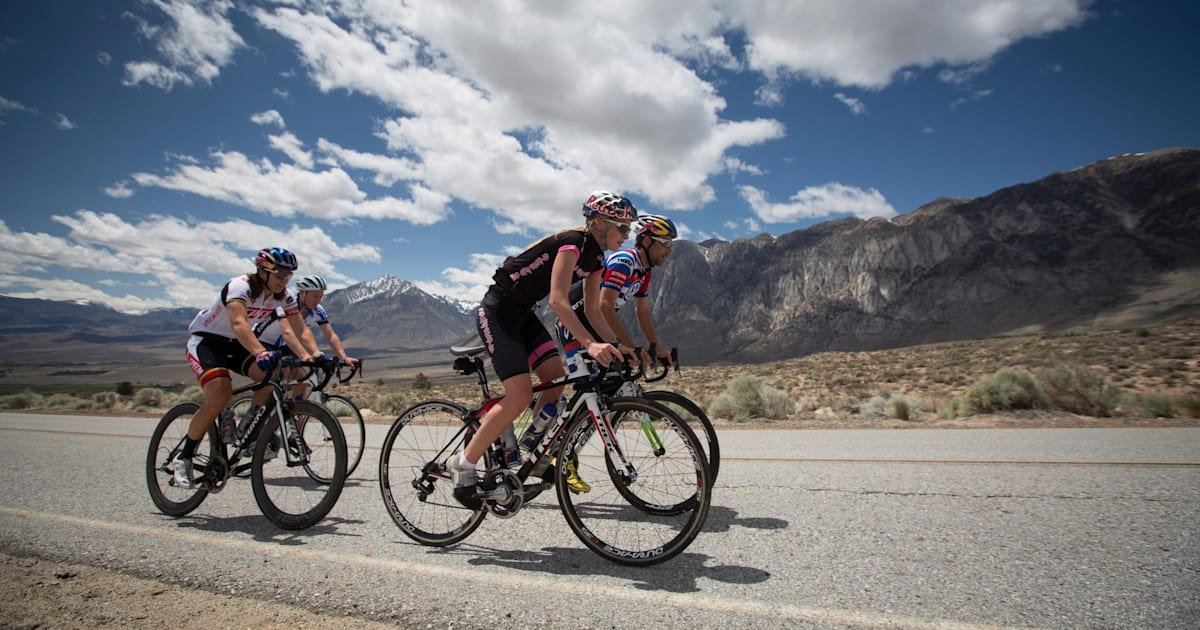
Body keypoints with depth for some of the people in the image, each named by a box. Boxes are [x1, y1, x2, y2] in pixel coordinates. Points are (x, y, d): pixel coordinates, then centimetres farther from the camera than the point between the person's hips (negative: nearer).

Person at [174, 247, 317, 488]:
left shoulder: (283, 296, -10)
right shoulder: (240, 286, -28)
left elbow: (300, 330, -17)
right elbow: (238, 323, -46)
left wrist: (310, 357, -36)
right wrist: (260, 352, -63)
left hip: (236, 343, 6)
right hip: (205, 340, -6)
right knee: (220, 398, -26)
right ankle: (184, 457, -4)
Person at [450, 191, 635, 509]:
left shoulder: (595, 257, 6)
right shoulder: (572, 242, -22)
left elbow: (593, 310, 7)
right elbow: (558, 301, -32)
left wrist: (617, 348, -3)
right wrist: (590, 344, -42)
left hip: (523, 314, 9)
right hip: (497, 311, -9)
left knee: (556, 379, -2)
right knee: (520, 394, -16)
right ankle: (463, 464, -2)